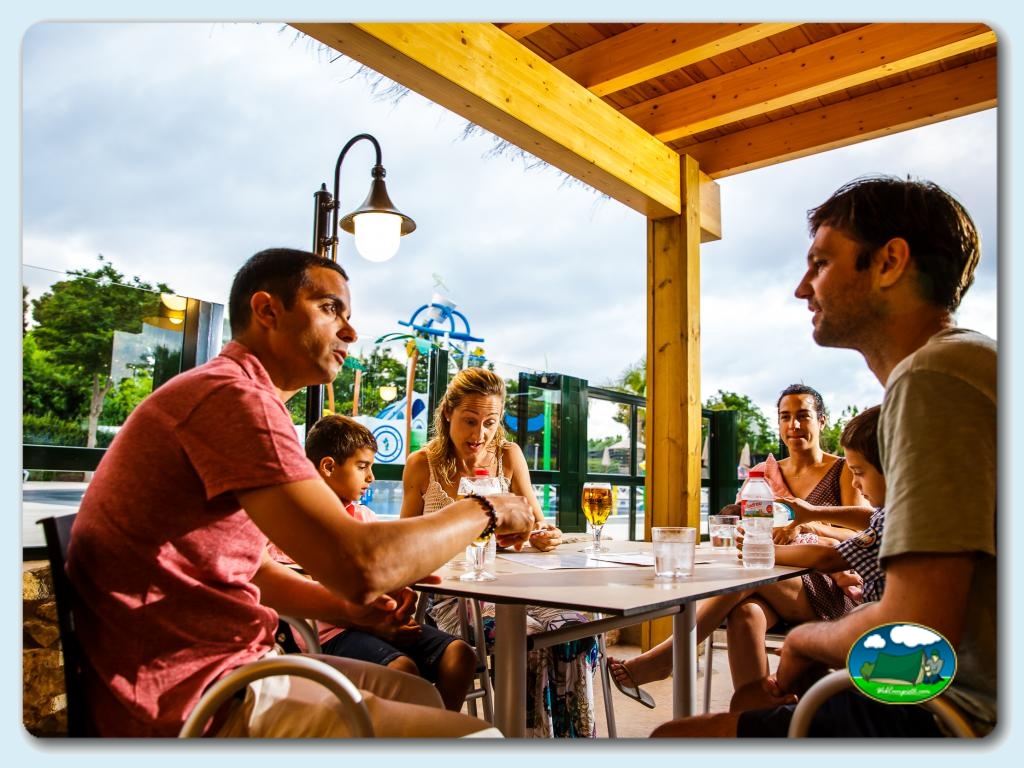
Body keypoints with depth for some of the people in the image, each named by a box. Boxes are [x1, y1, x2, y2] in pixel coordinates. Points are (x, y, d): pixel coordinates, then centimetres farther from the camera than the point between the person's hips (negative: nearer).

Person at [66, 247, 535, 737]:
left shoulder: (235, 395, 15)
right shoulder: (234, 397, -19)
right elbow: (358, 563, -28)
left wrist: (352, 605, 0)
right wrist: (485, 511, -11)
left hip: (220, 670, 10)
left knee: (417, 694, 19)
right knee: (478, 733, -10)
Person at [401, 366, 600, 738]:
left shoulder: (508, 456, 3)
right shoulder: (422, 465, -2)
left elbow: (537, 523, 10)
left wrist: (546, 535, -14)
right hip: (449, 594, -3)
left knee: (575, 627, -24)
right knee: (528, 635, -29)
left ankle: (578, 734, -7)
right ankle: (536, 735, -10)